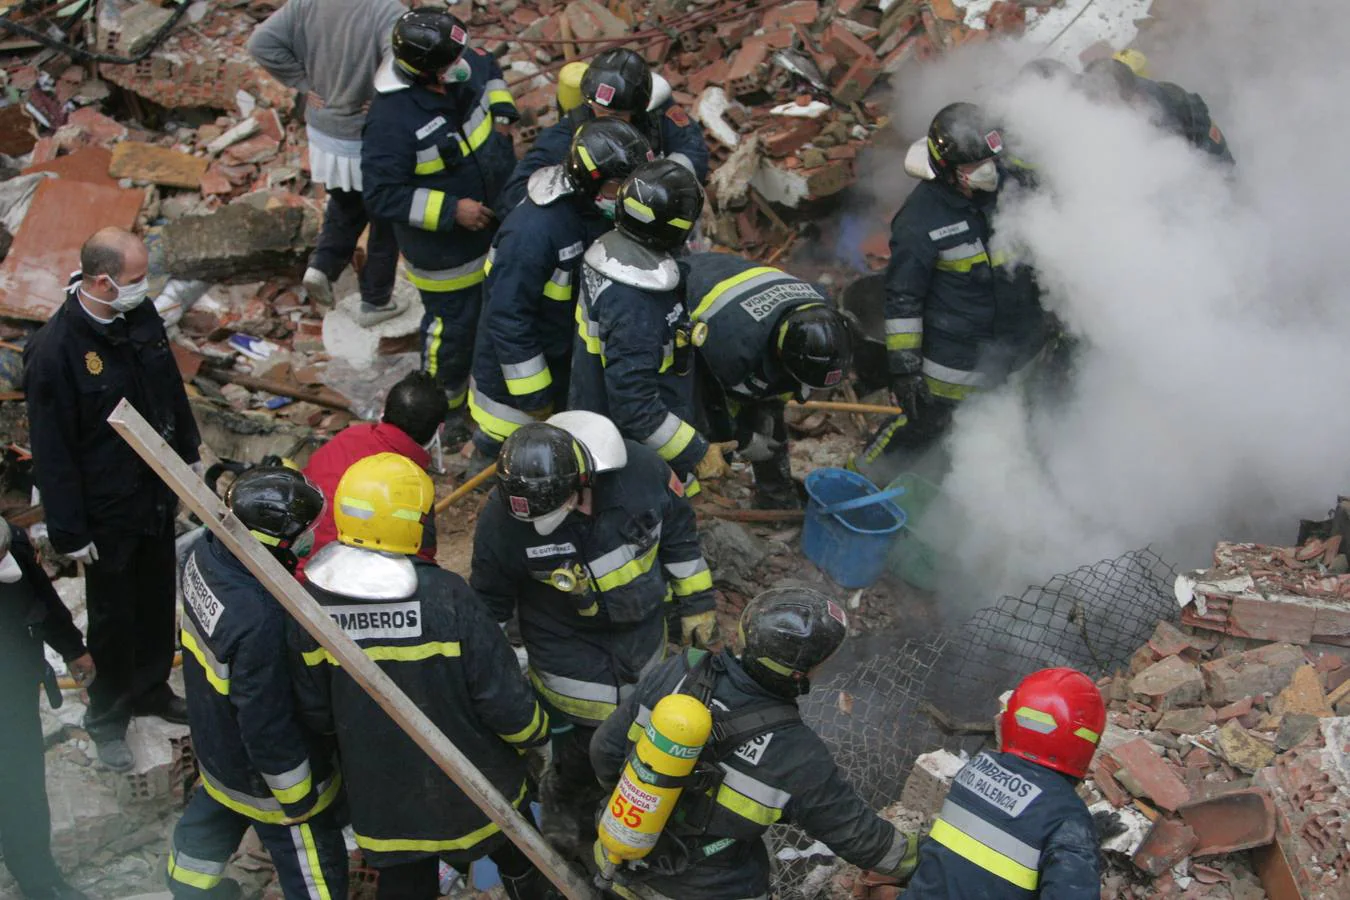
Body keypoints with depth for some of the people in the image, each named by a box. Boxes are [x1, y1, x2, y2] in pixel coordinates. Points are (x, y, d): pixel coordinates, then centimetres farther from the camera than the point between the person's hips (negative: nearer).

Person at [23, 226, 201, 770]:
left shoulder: (141, 316, -7)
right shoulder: (54, 351, -27)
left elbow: (172, 388, 11)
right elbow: (52, 451, -20)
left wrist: (189, 453, 17)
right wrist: (70, 531, -15)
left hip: (158, 492, 6)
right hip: (107, 510, -6)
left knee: (158, 601, 22)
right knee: (113, 616, 11)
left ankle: (151, 690, 44)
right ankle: (107, 717, 32)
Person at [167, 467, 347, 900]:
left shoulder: (206, 554, -18)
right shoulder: (260, 621, -42)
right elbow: (267, 722, -31)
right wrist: (297, 798, -17)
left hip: (216, 740, 9)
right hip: (265, 773, -8)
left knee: (214, 809, 36)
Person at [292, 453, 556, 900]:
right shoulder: (447, 598, -26)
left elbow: (315, 709, -5)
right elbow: (501, 693, -20)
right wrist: (533, 731, 1)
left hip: (382, 794, 3)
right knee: (516, 853, 26)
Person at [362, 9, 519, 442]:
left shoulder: (466, 69, -15)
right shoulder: (391, 119, -34)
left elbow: (489, 69, 12)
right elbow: (381, 196, -29)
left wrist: (501, 114, -4)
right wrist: (451, 211, -30)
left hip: (499, 225, 7)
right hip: (446, 251, -7)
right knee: (453, 328, 12)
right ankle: (445, 404, 39)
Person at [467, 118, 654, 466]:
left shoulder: (601, 212, -11)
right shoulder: (533, 231, -36)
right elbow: (508, 318, -30)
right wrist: (531, 392, -23)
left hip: (570, 357, 7)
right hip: (516, 364, -7)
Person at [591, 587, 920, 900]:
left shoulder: (676, 675, -18)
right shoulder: (798, 759, -25)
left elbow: (606, 749, -7)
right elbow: (856, 832, -11)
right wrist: (913, 859, 8)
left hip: (626, 859, 4)